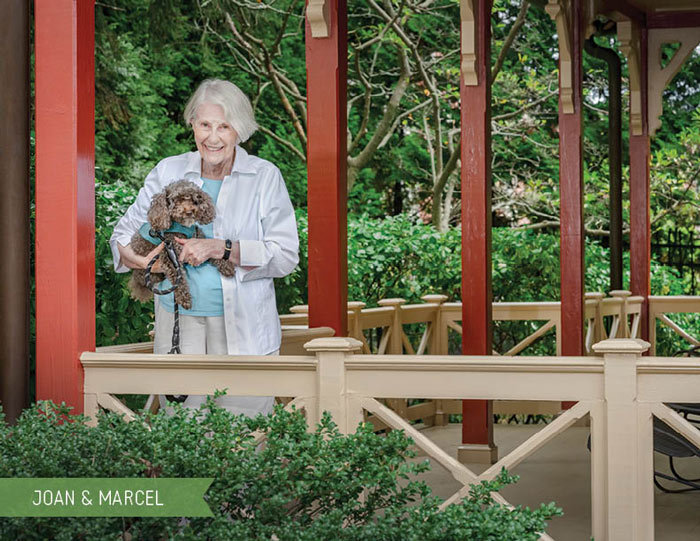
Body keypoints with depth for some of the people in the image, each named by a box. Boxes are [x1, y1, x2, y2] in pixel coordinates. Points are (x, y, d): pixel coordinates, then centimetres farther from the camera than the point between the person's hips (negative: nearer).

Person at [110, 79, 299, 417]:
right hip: (179, 322, 2)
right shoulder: (168, 172, 7)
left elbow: (286, 255, -6)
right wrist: (129, 253, -9)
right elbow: (125, 229, 14)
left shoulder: (265, 177, 0)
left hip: (242, 327, -2)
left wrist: (222, 249, -17)